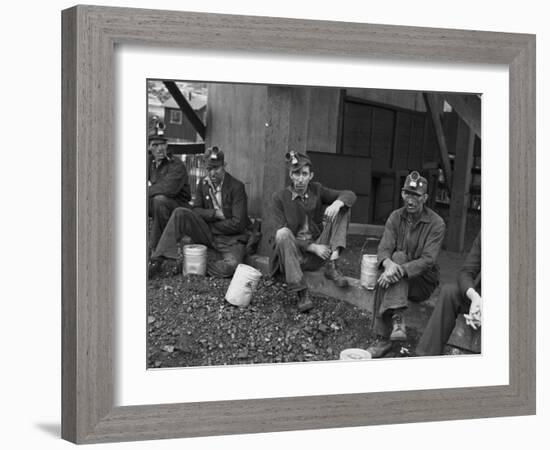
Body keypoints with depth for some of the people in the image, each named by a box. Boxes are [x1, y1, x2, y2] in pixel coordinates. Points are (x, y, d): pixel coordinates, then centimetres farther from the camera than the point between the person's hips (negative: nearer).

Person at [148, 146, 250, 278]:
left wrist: (210, 226, -10)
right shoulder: (203, 183, 5)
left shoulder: (237, 187, -12)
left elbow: (237, 224, -16)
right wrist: (215, 214, -13)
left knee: (229, 267, -36)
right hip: (209, 235, 4)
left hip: (231, 238, -4)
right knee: (180, 213, -19)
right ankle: (157, 262, -22)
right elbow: (196, 211, 4)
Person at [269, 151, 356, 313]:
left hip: (318, 252, 3)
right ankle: (301, 293, -38)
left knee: (342, 207, -7)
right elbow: (281, 233, -12)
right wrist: (312, 247, -21)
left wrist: (338, 202, -25)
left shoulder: (316, 190, 4)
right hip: (292, 253, -3)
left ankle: (332, 264, -21)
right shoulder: (280, 198, -5)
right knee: (283, 233, -36)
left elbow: (350, 195, 0)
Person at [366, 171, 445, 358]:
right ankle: (396, 318, -38)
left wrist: (400, 270, -36)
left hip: (423, 281, -3)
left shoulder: (436, 224, -9)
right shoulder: (395, 217, 4)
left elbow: (428, 260, -20)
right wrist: (389, 264, -34)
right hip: (400, 279, 4)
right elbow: (384, 248, -9)